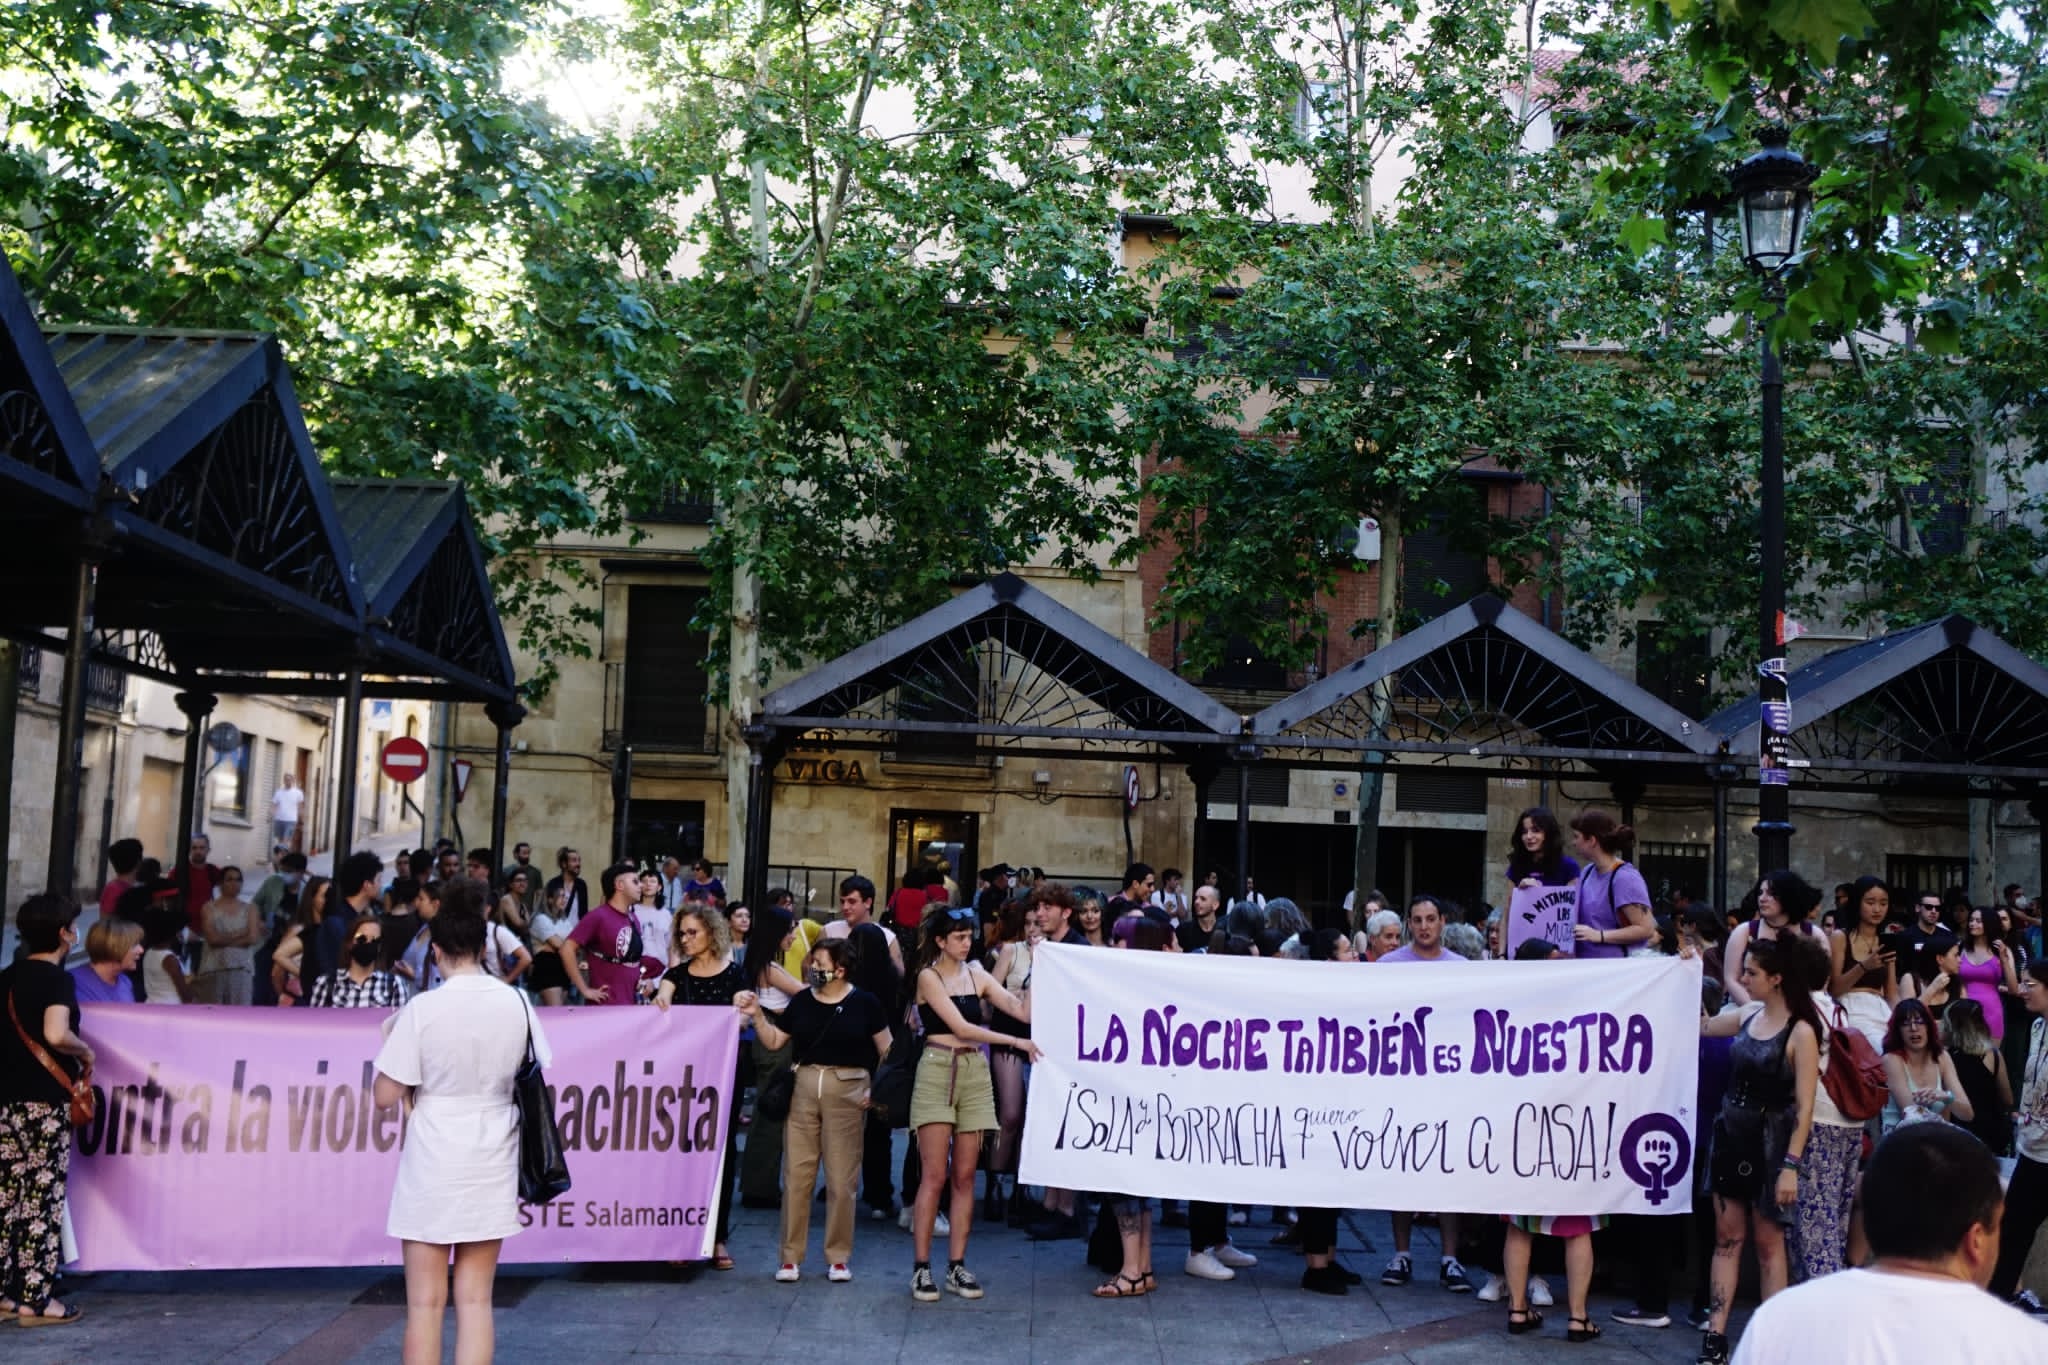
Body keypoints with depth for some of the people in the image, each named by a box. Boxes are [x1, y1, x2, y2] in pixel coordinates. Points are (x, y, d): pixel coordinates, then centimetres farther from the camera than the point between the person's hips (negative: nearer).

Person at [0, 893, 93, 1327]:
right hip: (44, 1100, -7)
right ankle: (35, 1300, 2)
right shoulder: (58, 978, -12)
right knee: (42, 1198, -1)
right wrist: (85, 1051, -9)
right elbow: (56, 1034, -27)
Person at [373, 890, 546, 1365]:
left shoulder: (422, 1008, -12)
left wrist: (390, 1038, 6)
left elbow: (385, 1095, -9)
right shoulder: (516, 1003, -2)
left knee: (425, 1303, 5)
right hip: (493, 1165, 3)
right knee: (475, 1301, 8)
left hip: (431, 1166, -3)